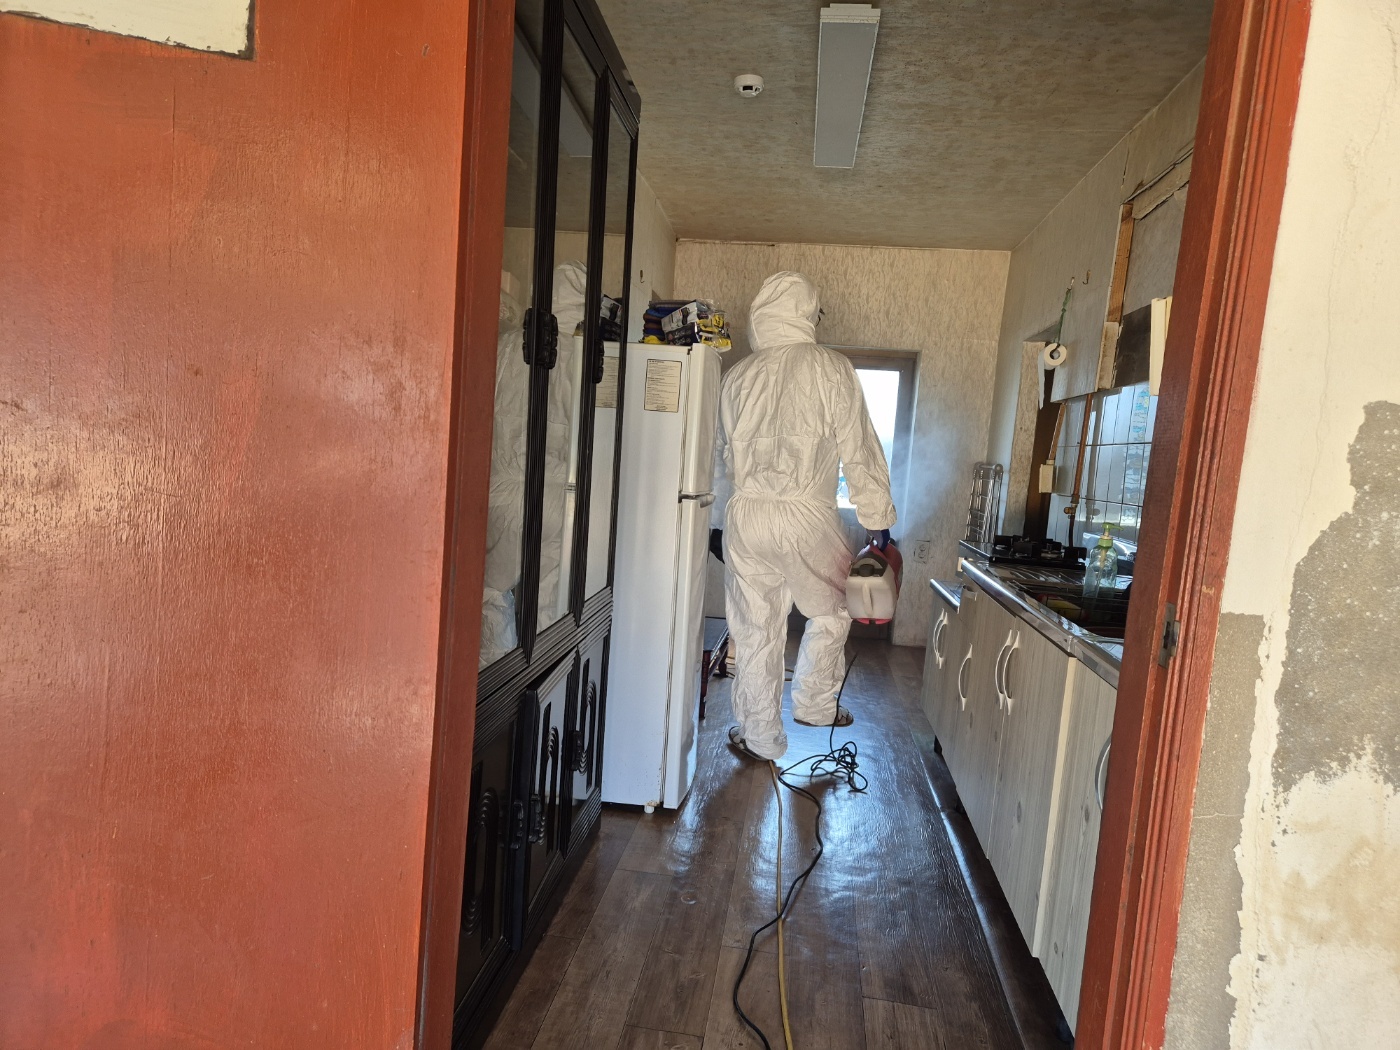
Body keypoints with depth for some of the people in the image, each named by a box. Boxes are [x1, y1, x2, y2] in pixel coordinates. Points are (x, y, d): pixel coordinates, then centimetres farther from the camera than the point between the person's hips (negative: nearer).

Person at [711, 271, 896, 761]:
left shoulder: (738, 375, 9)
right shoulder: (831, 369, -3)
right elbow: (859, 451, -5)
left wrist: (718, 522, 25)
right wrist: (879, 519, 3)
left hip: (744, 516, 3)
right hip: (806, 516, -3)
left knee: (755, 629, 11)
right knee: (831, 610, 22)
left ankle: (760, 735, 22)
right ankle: (814, 703, 31)